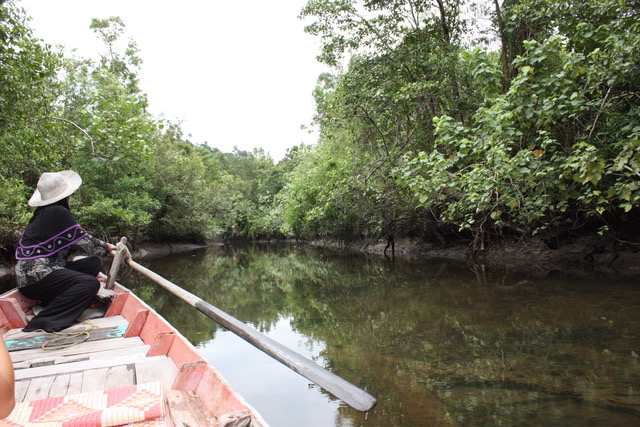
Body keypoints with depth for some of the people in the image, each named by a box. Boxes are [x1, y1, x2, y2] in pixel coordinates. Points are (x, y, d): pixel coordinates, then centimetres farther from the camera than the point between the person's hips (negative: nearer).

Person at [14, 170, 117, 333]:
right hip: (35, 278, -10)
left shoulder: (44, 212, 14)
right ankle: (40, 324, -23)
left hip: (31, 274, 10)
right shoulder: (58, 212, -14)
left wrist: (101, 246, 19)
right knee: (90, 283, -25)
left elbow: (72, 243, 19)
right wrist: (105, 247, 8)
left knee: (92, 264, 6)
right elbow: (84, 241, -10)